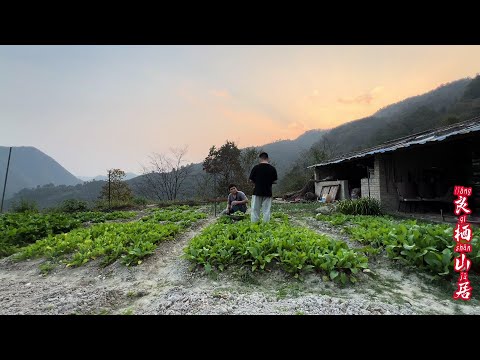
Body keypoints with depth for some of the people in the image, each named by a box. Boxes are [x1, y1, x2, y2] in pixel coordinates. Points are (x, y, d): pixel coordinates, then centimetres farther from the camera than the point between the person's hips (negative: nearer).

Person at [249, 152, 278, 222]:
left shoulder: (256, 167, -6)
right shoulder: (272, 168, -1)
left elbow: (251, 180, -3)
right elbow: (274, 181, 2)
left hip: (257, 192, -1)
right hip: (268, 193, 2)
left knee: (255, 210, 6)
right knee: (266, 211, 8)